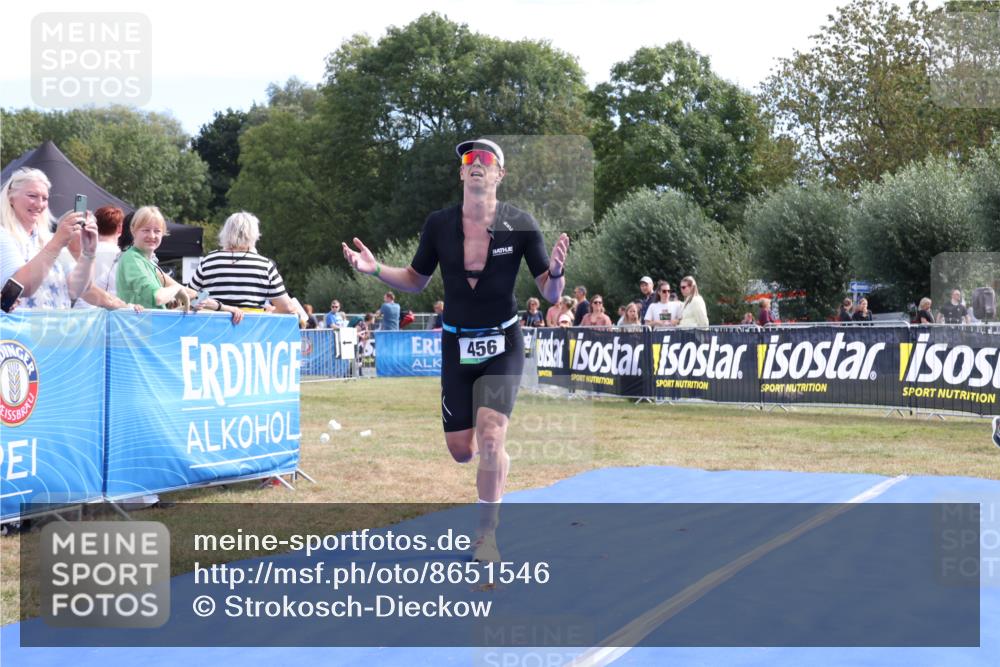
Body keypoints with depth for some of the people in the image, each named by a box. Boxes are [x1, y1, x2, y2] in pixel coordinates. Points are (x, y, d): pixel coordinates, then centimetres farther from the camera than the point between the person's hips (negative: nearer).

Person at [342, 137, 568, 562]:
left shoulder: (519, 224, -10)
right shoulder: (439, 224, -4)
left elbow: (551, 294, -7)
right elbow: (416, 280, 9)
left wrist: (555, 272, -30)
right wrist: (376, 269, -8)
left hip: (502, 345, -3)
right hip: (456, 346, 3)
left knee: (489, 438, -19)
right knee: (461, 451, 6)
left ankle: (487, 533, 0)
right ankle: (498, 462, 44)